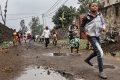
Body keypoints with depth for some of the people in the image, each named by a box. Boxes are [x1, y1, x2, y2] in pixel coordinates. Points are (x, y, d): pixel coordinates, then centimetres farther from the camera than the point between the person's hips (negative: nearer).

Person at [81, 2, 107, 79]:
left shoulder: (99, 14, 3)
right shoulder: (87, 17, -9)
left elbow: (103, 23, 12)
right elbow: (82, 26, 4)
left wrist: (103, 27, -10)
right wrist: (85, 32, -13)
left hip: (97, 35, 7)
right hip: (91, 36, -7)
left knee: (96, 52, 21)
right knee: (100, 52, -16)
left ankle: (87, 59, 49)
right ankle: (101, 72, -8)